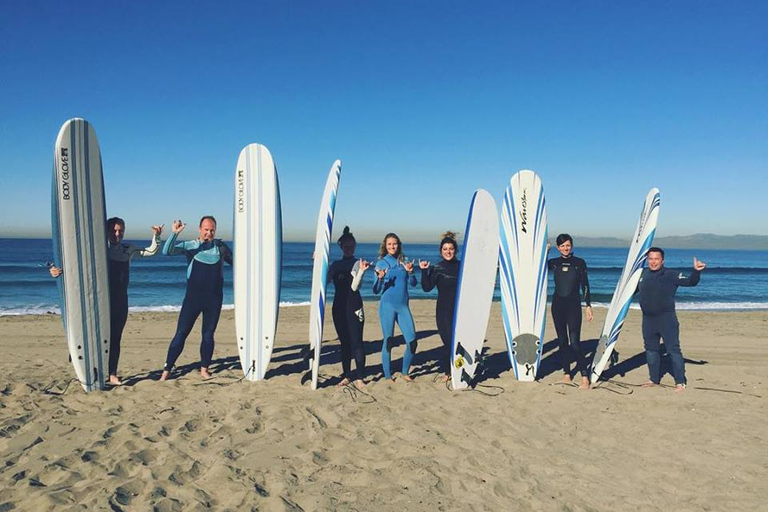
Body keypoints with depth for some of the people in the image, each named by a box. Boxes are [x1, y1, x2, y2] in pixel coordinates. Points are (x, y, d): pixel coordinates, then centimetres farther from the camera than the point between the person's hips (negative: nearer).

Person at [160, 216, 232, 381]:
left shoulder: (220, 246, 6)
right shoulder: (190, 246, 1)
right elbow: (167, 252, -12)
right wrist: (175, 233, -24)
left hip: (214, 298, 2)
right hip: (193, 297, -2)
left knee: (208, 335, 8)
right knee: (181, 333, -2)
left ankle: (204, 369, 21)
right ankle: (167, 370, 6)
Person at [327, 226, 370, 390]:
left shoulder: (358, 263, -2)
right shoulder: (336, 264, 14)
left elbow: (354, 287, -11)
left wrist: (361, 271, -24)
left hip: (353, 306, -5)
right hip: (339, 306, 5)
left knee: (356, 342, -7)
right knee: (344, 342, 11)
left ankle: (359, 377, -3)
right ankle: (346, 375, 19)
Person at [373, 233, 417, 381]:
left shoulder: (404, 261, 10)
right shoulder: (381, 263, 1)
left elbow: (413, 283, 8)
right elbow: (376, 290, -1)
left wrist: (410, 271, -9)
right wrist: (380, 278, -20)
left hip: (403, 306, 3)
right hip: (387, 306, -3)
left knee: (412, 341, -1)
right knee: (388, 341, 1)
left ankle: (405, 373, 17)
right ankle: (387, 376, 13)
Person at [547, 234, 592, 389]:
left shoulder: (580, 263, 1)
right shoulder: (553, 263, 7)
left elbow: (585, 286, 2)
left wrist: (588, 306, -2)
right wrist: (545, 251, 0)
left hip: (574, 304, -3)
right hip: (558, 304, 3)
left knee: (575, 342, -11)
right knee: (562, 341, 8)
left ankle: (585, 377, -8)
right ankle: (566, 373, 18)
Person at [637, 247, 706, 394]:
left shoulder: (671, 275, -6)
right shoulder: (642, 275, 10)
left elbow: (690, 282, -18)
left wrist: (696, 271, -33)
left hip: (666, 318, -6)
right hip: (648, 319, 6)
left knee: (673, 350, -7)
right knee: (651, 350, 15)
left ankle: (680, 382, -2)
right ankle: (654, 379, 27)